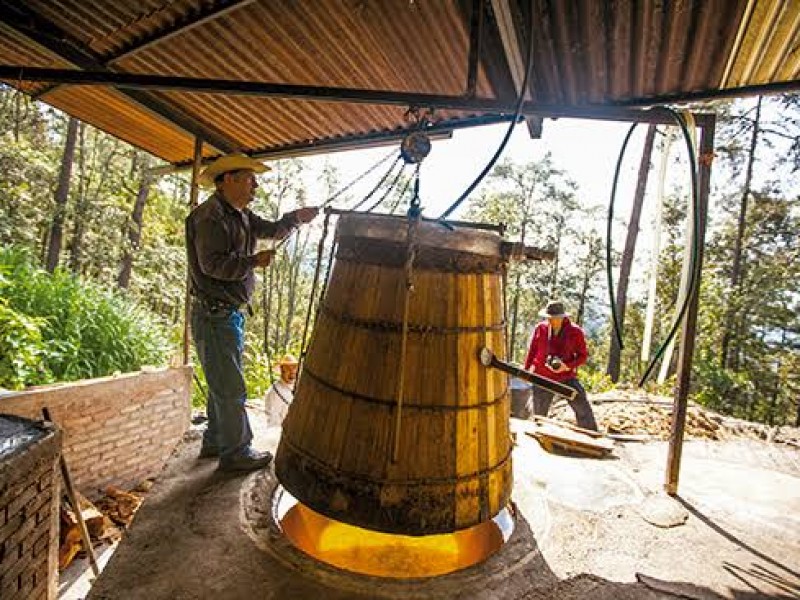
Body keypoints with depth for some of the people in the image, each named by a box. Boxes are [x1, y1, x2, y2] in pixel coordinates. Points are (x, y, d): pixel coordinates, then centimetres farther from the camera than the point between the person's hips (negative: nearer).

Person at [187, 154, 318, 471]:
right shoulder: (210, 216, -16)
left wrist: (295, 218, 1)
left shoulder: (240, 214, 15)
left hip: (230, 312, 10)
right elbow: (212, 264, -25)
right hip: (214, 314, -10)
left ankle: (215, 442, 35)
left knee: (222, 383, 20)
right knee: (230, 388, -1)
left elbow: (271, 229, 18)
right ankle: (236, 453, 13)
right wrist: (254, 261, -18)